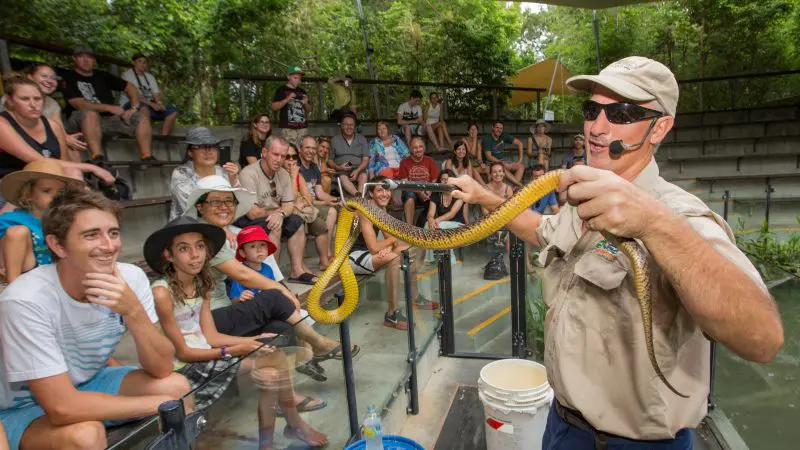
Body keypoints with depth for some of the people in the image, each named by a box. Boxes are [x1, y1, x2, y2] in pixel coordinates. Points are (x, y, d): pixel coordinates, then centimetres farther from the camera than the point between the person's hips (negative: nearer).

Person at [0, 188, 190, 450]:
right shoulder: (26, 300, -30)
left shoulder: (131, 277, -18)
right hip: (25, 408, -4)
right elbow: (63, 407, -31)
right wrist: (158, 402, -24)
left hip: (87, 384, 4)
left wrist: (134, 311, -33)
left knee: (177, 387, -15)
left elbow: (162, 369, -17)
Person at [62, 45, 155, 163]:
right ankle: (97, 160, -49)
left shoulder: (102, 75, 16)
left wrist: (134, 108, -1)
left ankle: (148, 158, -28)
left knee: (142, 117, -14)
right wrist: (109, 107, -25)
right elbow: (78, 104, -13)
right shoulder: (69, 78, 2)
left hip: (110, 118, 5)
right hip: (82, 120, -5)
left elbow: (130, 87, 17)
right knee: (90, 113, -38)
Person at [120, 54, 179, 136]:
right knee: (144, 107, -41)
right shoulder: (127, 74, -2)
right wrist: (151, 104, -27)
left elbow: (156, 94, 9)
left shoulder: (149, 76, 19)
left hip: (149, 104, 6)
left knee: (173, 111, -12)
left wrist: (159, 103, -16)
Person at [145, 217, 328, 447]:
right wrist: (233, 351, -19)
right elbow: (181, 352, -16)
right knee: (274, 360, -16)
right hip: (182, 367, -7)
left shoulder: (201, 284, 4)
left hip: (203, 355, 7)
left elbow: (210, 336, 3)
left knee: (275, 355, -10)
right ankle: (293, 422, 8)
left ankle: (266, 440, 7)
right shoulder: (162, 293, -20)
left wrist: (252, 340, -10)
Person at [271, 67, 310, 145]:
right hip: (288, 128, -4)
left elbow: (308, 110, 24)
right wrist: (287, 99, -14)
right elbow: (274, 107, -1)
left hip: (303, 128, 5)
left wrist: (306, 103, 1)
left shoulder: (302, 91, 19)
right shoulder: (282, 90, 6)